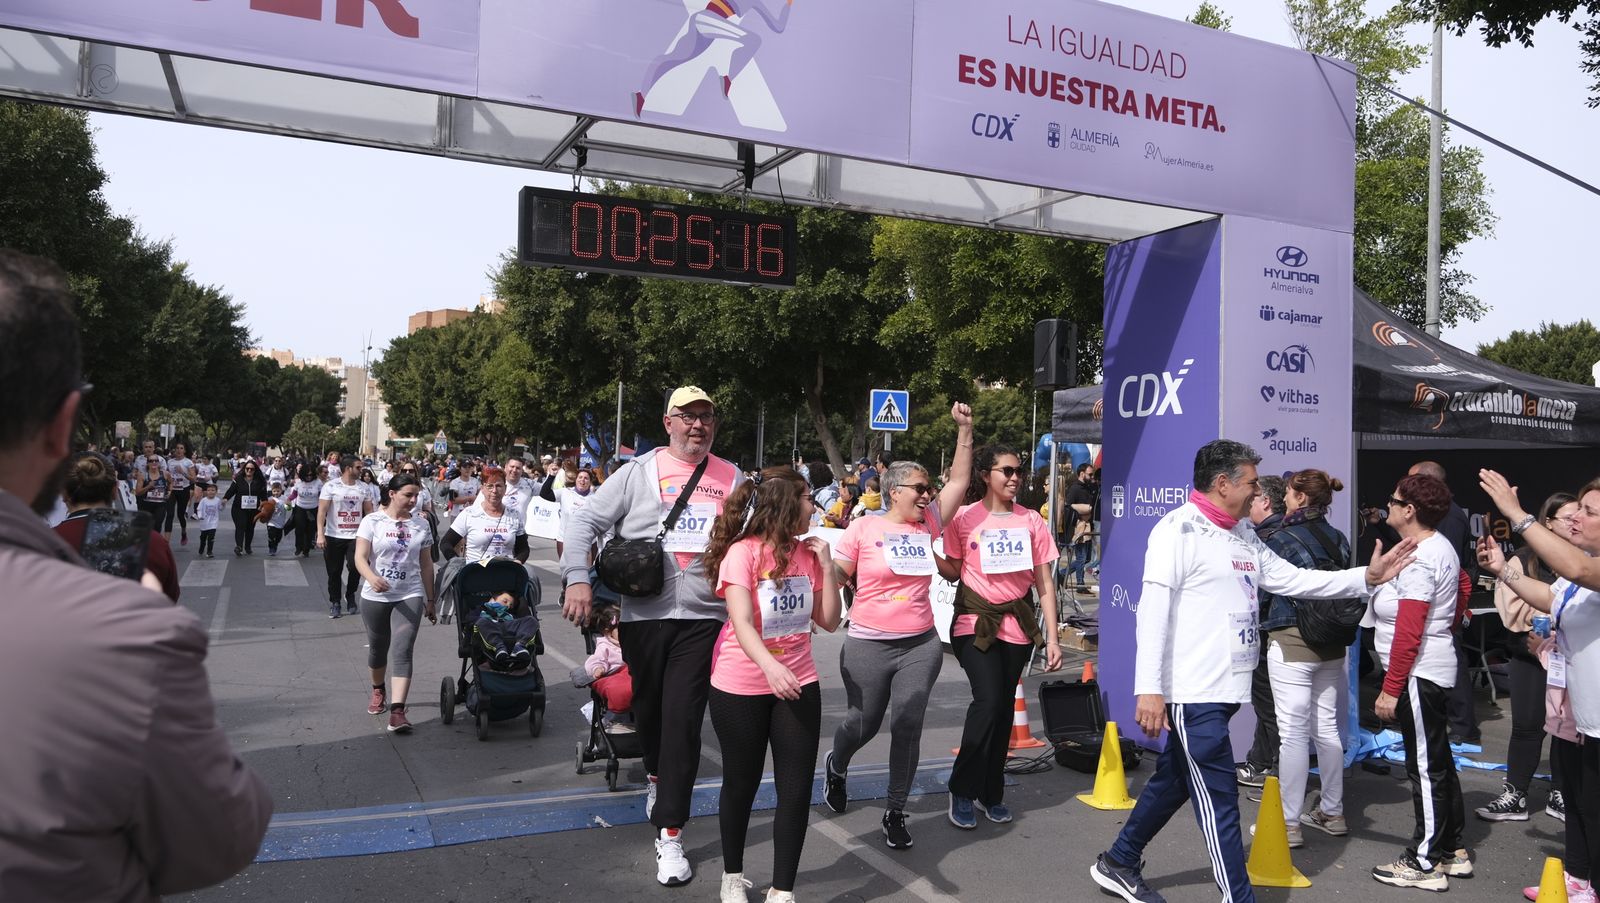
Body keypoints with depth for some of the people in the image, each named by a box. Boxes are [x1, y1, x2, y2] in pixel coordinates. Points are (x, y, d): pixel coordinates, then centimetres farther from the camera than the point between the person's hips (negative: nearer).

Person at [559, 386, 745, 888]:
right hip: (644, 615, 1)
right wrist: (578, 579, -12)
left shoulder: (731, 479, 8)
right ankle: (657, 776, 46)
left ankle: (669, 834, 2)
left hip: (703, 619, 0)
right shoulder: (639, 472, 2)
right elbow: (587, 522, 1)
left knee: (683, 720, -5)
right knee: (648, 707, 16)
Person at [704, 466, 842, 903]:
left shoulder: (805, 552, 2)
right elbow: (742, 623, -27)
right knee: (741, 785, 12)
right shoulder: (742, 552, -16)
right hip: (740, 687, -4)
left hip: (798, 684, 5)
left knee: (797, 789, 0)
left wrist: (826, 563, -6)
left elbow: (829, 621, 3)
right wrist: (769, 665, -45)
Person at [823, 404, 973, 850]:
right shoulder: (863, 528, -5)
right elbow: (835, 577, -1)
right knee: (863, 724, 10)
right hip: (868, 646, -3)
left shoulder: (928, 524, 4)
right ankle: (836, 766, 44)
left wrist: (964, 429, -2)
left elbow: (960, 481, 3)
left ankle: (895, 812, 16)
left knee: (909, 726, 1)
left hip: (921, 646, 3)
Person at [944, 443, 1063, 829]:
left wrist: (1052, 637, 0)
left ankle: (990, 794, 26)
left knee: (1004, 708, 9)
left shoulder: (1031, 521, 3)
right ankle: (962, 791, 1)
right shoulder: (965, 518, -3)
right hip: (975, 623, -3)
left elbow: (1045, 582, 4)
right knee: (988, 700, -16)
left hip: (1018, 626, 3)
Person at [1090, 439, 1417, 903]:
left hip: (1223, 690, 9)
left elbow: (1295, 580, 18)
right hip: (1192, 692, -9)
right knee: (1219, 798, -2)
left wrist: (1367, 577, 9)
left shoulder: (1244, 534, 15)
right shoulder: (1179, 529, -13)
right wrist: (1149, 688, -24)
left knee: (1174, 782, 18)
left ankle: (1119, 863, 33)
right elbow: (1153, 609, -19)